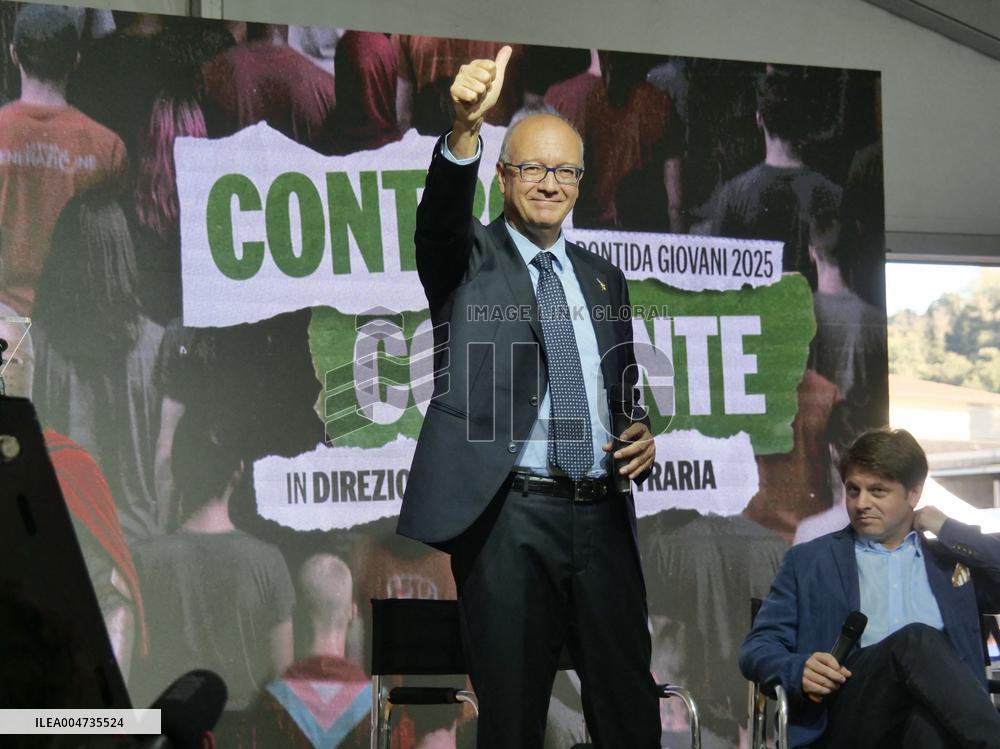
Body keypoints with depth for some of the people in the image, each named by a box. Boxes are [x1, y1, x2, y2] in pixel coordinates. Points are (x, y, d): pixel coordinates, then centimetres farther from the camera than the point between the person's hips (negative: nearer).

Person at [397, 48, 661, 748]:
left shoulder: (604, 278, 18)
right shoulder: (470, 260, 3)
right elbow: (442, 214, -20)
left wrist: (643, 435, 1)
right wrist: (466, 128, -40)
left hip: (604, 517, 5)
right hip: (509, 519, -4)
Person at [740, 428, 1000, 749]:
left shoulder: (952, 559, 28)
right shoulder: (808, 561, 24)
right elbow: (757, 649, 17)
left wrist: (948, 530, 16)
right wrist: (800, 670, -7)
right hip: (845, 710, -1)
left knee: (928, 720, -40)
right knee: (918, 640, -34)